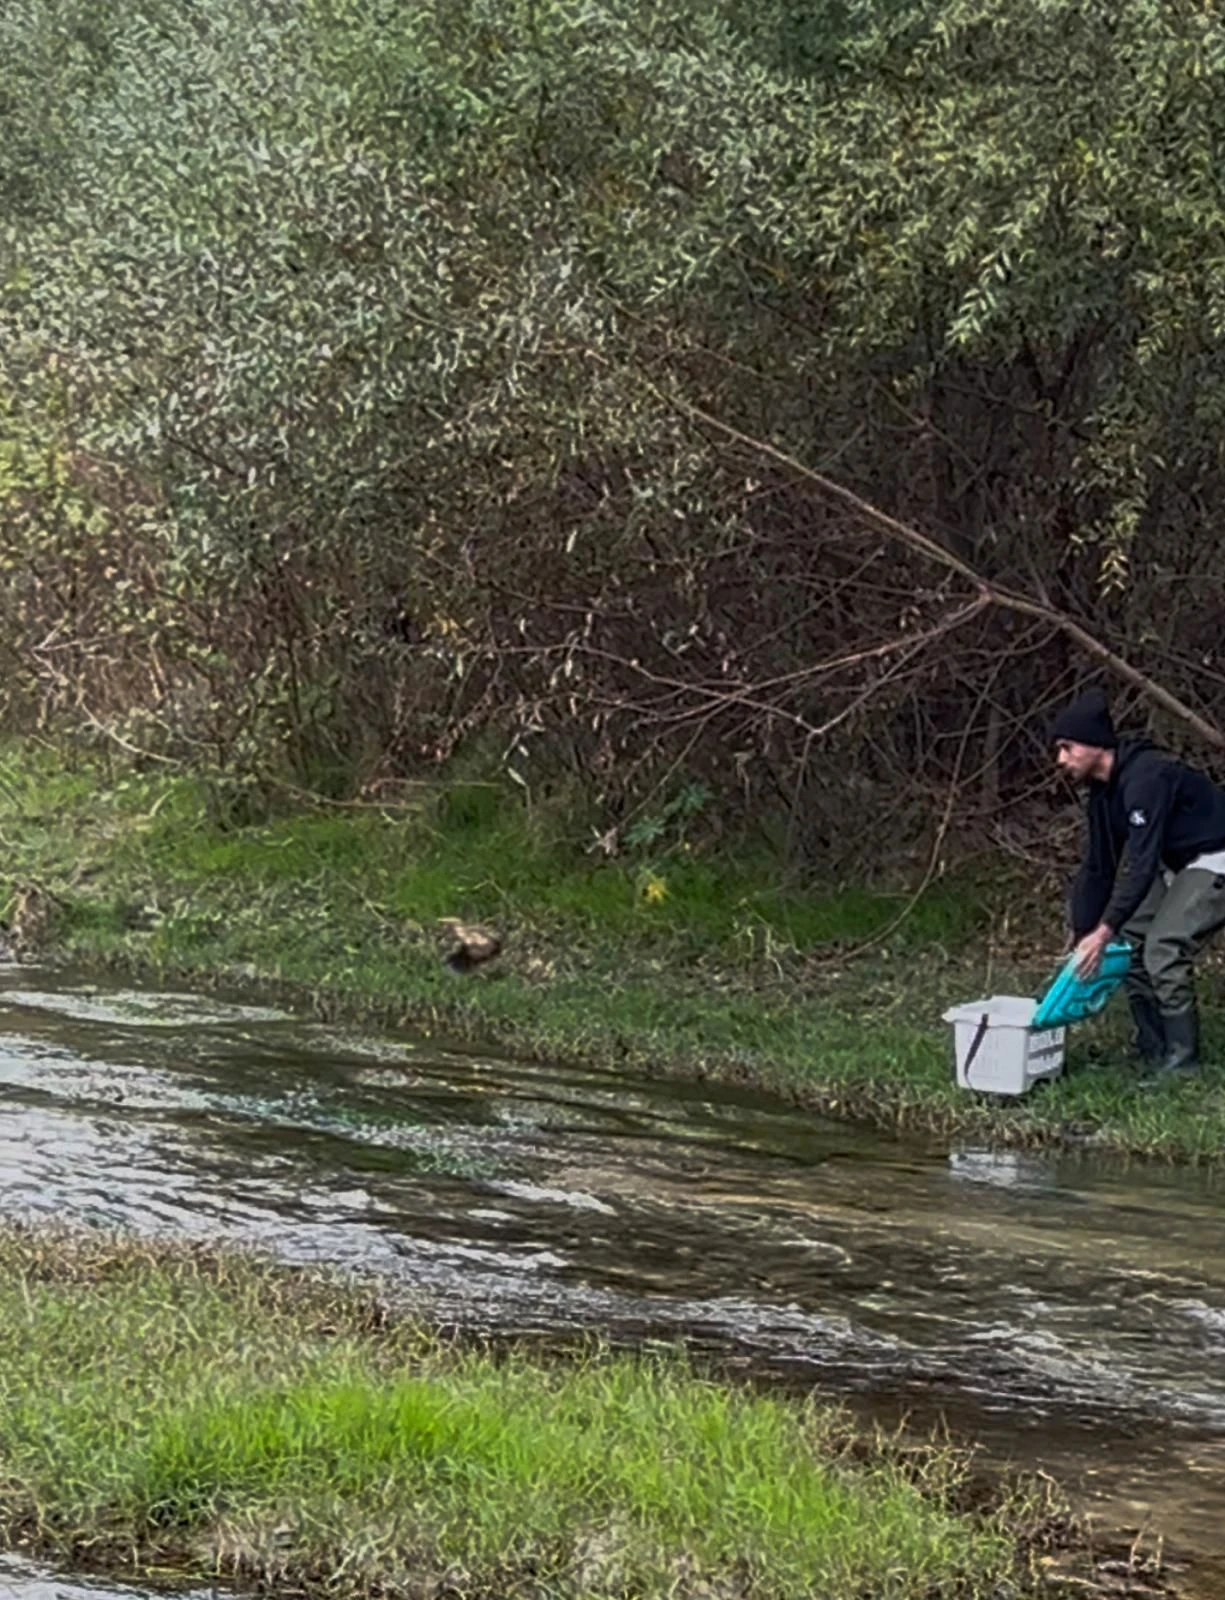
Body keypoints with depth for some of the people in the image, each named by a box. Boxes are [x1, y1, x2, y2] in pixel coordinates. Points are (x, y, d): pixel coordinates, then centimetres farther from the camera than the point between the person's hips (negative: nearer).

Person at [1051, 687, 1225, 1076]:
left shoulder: (1146, 777, -27)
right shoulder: (1103, 790, 3)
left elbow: (1140, 862, -33)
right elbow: (1098, 868, 9)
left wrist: (1104, 932, -34)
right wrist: (1082, 938, 5)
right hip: (1177, 865, 10)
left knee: (1164, 949, -19)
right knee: (1130, 941, 5)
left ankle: (1181, 1064, -11)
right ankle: (1152, 1055, 13)